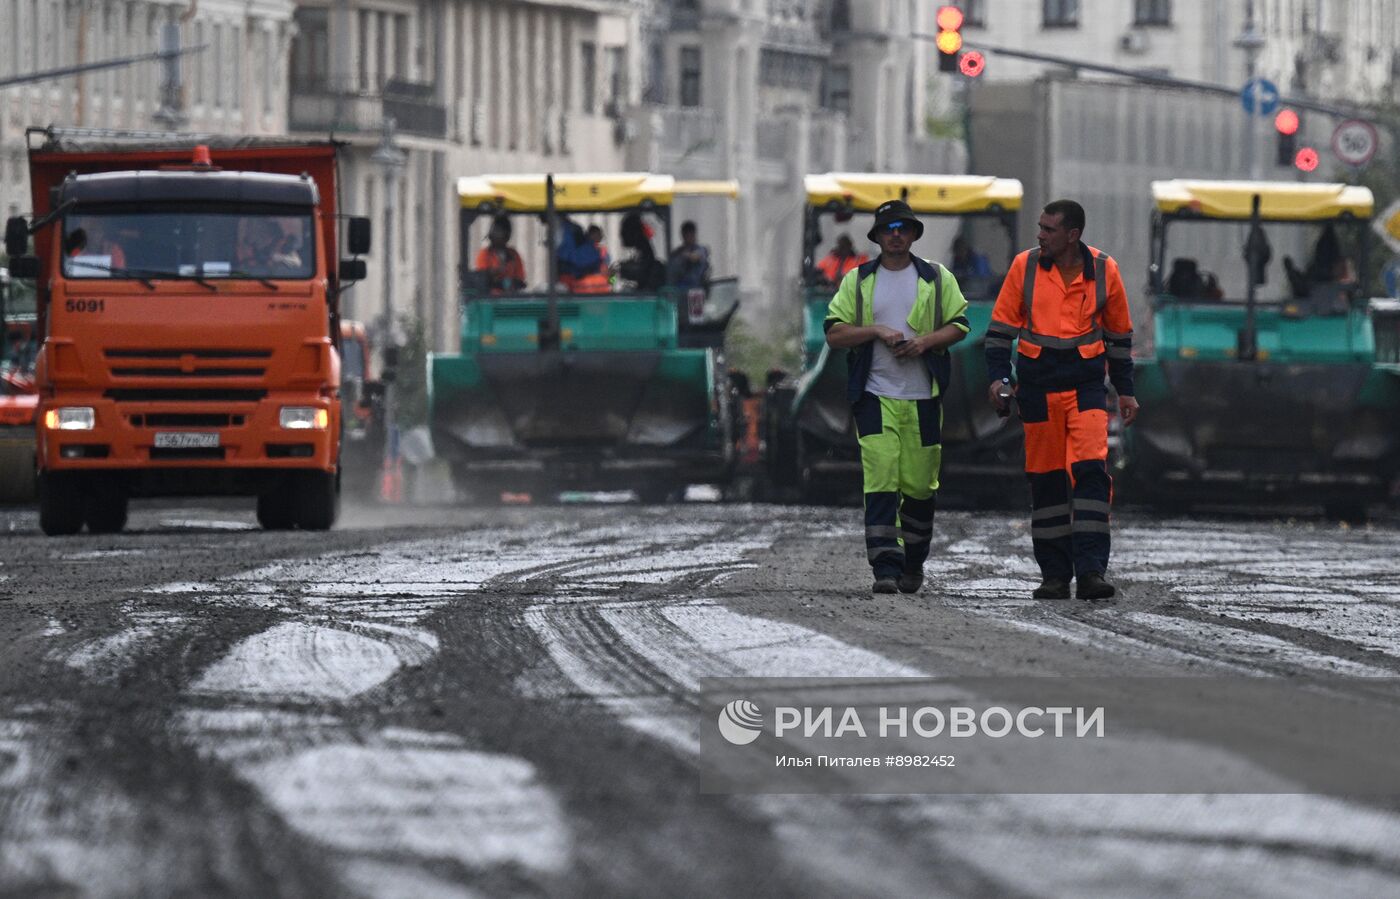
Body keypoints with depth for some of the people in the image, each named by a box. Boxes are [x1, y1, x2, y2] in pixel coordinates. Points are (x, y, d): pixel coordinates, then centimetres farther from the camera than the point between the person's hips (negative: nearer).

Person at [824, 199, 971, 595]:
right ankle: (885, 569, -15)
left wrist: (926, 341, -10)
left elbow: (959, 324, 8)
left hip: (923, 397, 1)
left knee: (920, 484, 5)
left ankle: (913, 564, 22)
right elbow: (834, 333, 3)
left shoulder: (937, 279, 9)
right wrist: (876, 331, -12)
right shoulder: (858, 281, 7)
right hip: (875, 396, -1)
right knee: (880, 481, -12)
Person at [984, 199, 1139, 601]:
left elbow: (1119, 334, 11)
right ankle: (1055, 575, 11)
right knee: (1046, 478, 4)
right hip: (1038, 385, 1)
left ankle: (1090, 571, -16)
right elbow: (1002, 325, 5)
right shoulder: (1025, 266, 0)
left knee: (1090, 470, -14)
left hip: (1087, 386, -1)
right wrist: (998, 376, -6)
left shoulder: (1104, 271, 0)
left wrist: (1125, 391, 12)